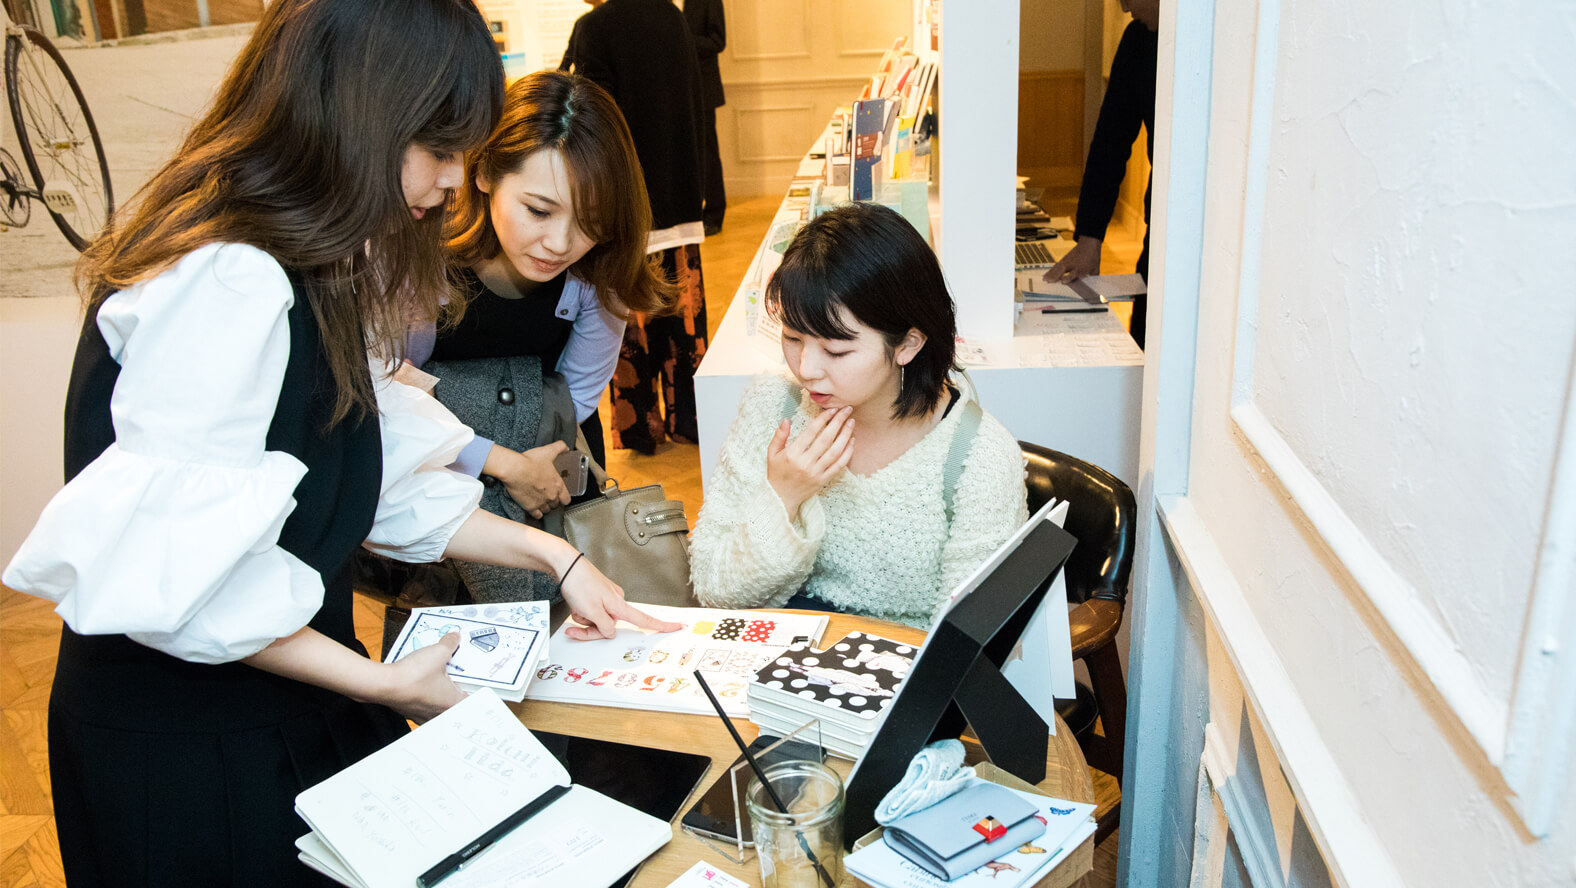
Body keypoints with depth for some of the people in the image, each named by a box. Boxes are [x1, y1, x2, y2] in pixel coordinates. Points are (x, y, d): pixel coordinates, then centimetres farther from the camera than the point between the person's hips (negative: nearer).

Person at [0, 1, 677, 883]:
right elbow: (168, 573, -29)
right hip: (185, 744, -9)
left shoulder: (314, 273, 5)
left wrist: (551, 554, 5)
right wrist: (378, 684, -20)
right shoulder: (226, 286, -28)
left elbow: (376, 474, 7)